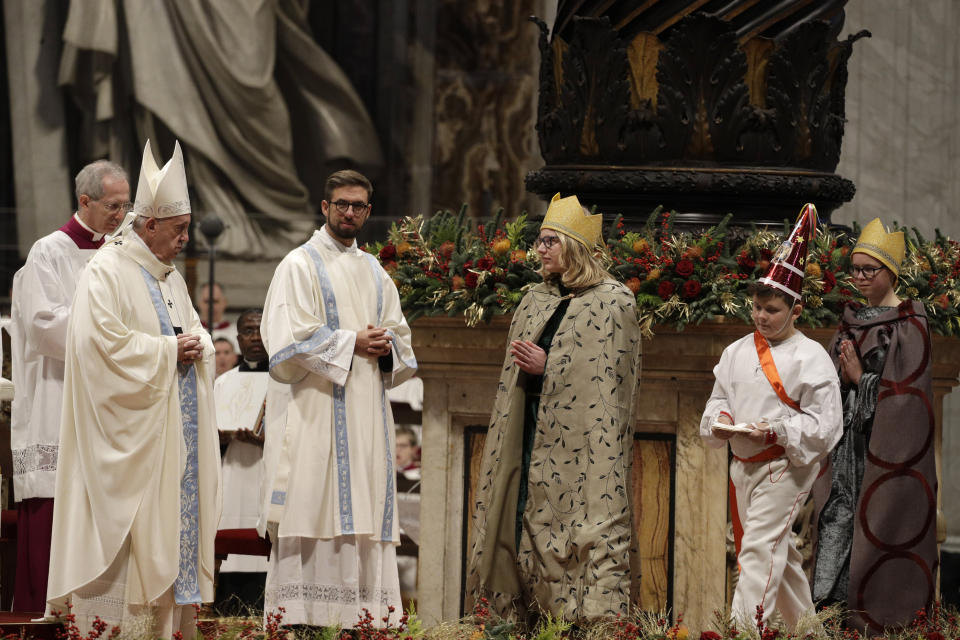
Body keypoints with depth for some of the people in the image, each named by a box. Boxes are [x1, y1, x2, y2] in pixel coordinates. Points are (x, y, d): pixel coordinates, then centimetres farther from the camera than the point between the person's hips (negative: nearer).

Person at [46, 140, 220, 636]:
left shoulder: (170, 276, 18)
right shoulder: (106, 273, -9)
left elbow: (194, 330, 25)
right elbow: (105, 342, -20)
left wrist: (196, 345, 1)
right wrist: (169, 350, -15)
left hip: (174, 424, 8)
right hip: (130, 432, -8)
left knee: (175, 517, 5)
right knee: (128, 529, -9)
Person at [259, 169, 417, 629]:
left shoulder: (375, 273, 20)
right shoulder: (300, 266, 2)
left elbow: (401, 337, 20)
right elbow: (289, 341, -9)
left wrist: (386, 347, -3)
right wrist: (352, 343, -11)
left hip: (368, 413, 6)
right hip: (319, 410, -6)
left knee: (364, 516, 1)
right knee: (315, 509, -10)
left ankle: (364, 612, 0)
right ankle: (303, 616, -11)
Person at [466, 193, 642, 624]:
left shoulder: (613, 302, -6)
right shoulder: (535, 301, 15)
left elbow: (612, 379, -10)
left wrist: (547, 368, -13)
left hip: (580, 444, -7)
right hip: (533, 439, 7)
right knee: (528, 531, 4)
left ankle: (593, 614, -6)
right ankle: (531, 617, 8)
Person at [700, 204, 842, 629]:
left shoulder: (810, 358, -9)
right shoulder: (737, 352, 9)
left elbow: (822, 425, -11)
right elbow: (719, 398, 15)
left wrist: (777, 430, -23)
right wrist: (721, 419, -7)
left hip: (785, 467, -7)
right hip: (742, 464, 7)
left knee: (758, 549, -15)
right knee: (779, 550, 16)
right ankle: (804, 624, 30)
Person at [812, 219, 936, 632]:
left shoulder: (908, 324, -6)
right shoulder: (852, 320, 14)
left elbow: (906, 392, -12)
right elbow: (832, 380, 18)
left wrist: (860, 379, -13)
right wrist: (841, 376, -3)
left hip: (886, 444, -7)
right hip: (848, 441, 7)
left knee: (878, 521, -6)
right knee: (838, 519, 4)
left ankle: (877, 618, -2)